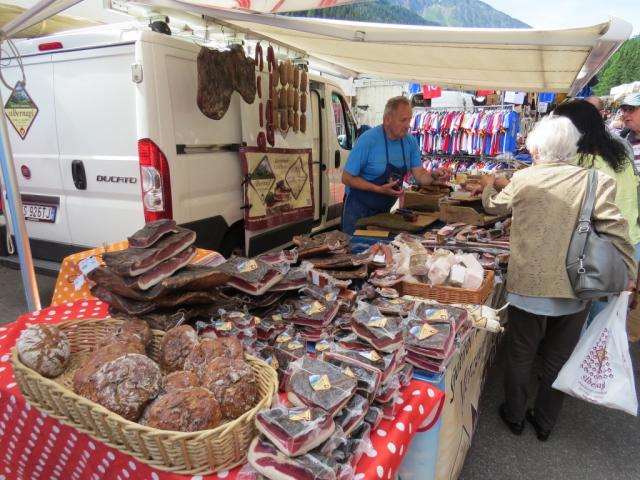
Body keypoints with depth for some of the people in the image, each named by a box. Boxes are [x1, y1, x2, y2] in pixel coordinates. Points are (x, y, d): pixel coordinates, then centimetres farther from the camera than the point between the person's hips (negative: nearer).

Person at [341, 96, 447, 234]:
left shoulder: (410, 142, -4)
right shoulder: (368, 139, -20)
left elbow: (420, 176, -4)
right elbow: (347, 178, -18)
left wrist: (433, 175, -26)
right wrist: (379, 189, -25)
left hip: (384, 208, 5)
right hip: (359, 208, -5)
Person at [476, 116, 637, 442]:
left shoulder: (523, 179, -7)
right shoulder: (596, 181, -9)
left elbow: (493, 207, 12)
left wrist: (488, 186, 33)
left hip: (527, 287, -1)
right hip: (574, 290, 1)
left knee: (520, 356, 18)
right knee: (558, 360, 19)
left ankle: (515, 416, 36)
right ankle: (544, 423, 36)